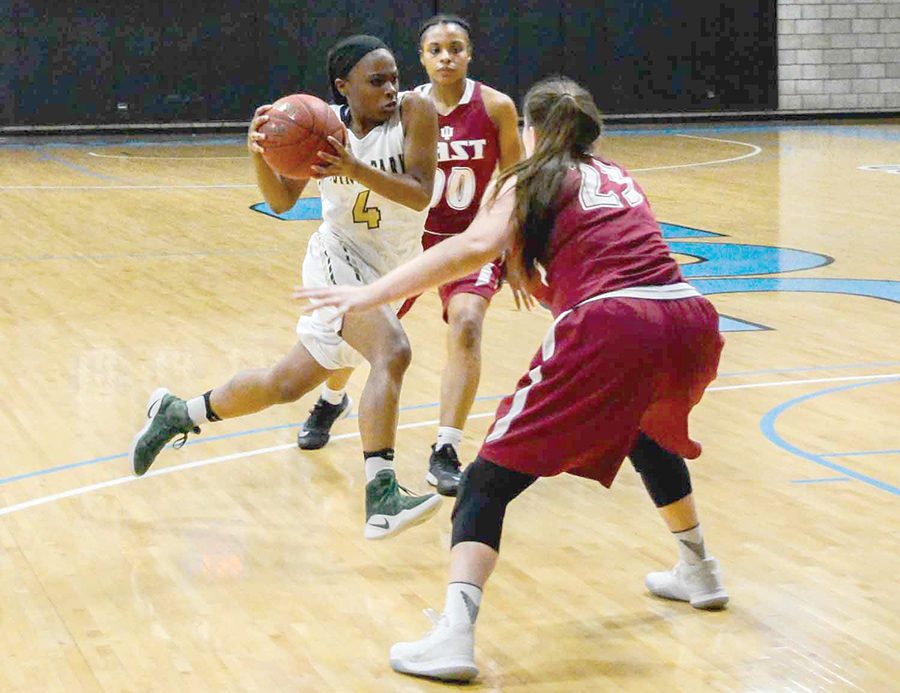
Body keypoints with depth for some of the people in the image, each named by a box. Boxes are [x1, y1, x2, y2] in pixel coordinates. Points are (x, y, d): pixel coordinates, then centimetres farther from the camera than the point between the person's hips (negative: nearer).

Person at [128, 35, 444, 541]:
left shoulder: (416, 111, -13)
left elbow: (420, 195, -21)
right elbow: (281, 201, -7)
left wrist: (355, 169, -36)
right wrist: (260, 154, -26)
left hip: (381, 278, 3)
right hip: (340, 258, -3)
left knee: (287, 385, 15)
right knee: (393, 351, -31)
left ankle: (177, 414, 38)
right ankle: (382, 499, -37)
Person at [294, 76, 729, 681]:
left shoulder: (531, 182, 12)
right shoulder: (618, 177, 28)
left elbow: (475, 247, -6)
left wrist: (371, 294, -10)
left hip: (611, 328, -6)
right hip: (691, 319, 6)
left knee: (492, 478, -1)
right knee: (648, 433, 39)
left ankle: (454, 636, -17)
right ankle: (699, 573, 49)